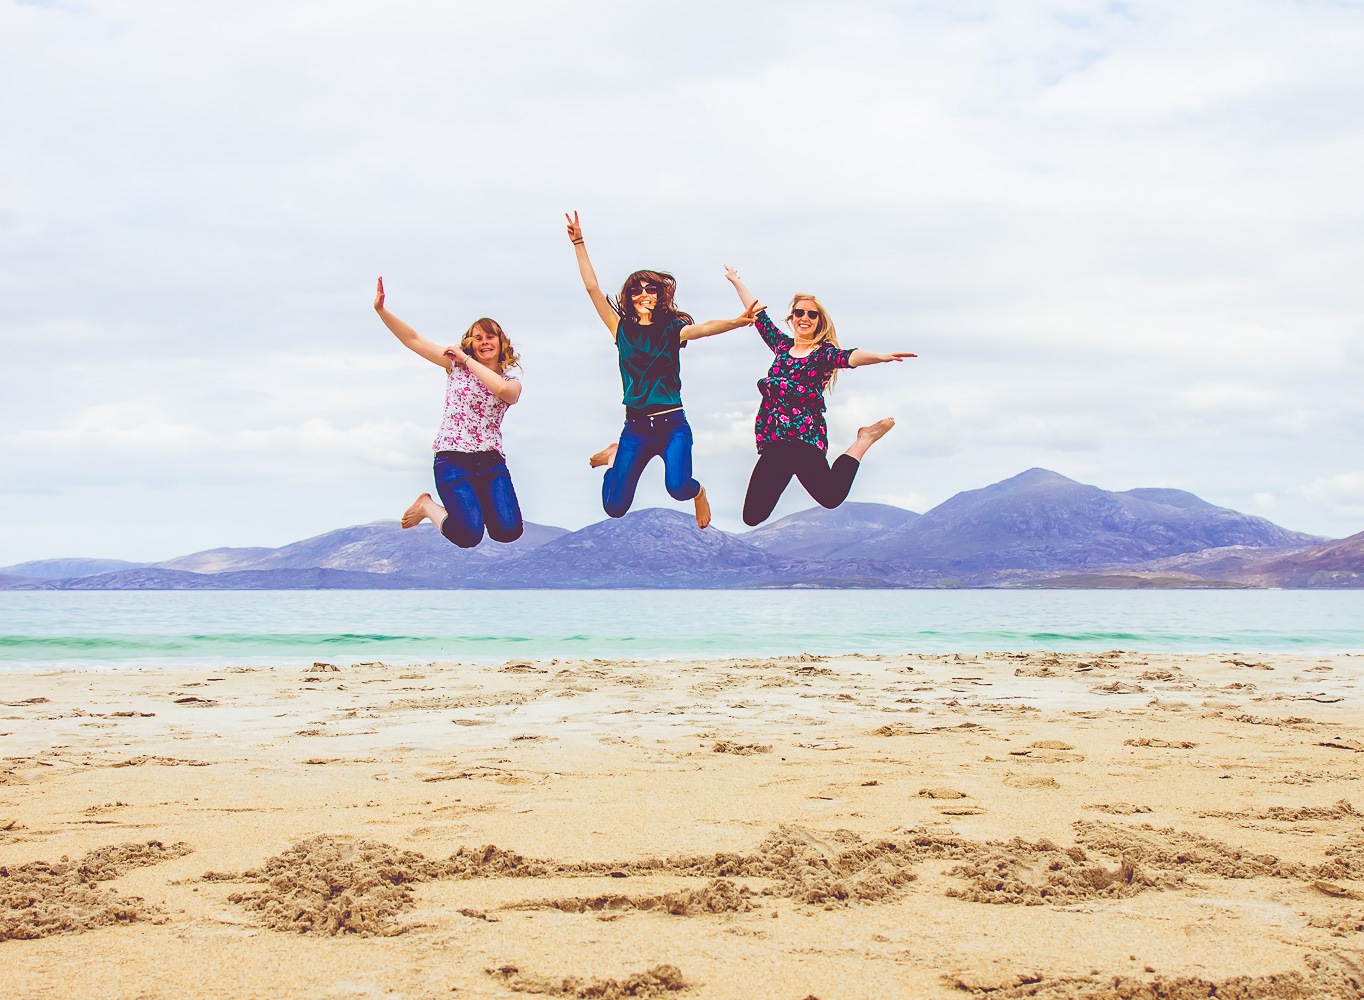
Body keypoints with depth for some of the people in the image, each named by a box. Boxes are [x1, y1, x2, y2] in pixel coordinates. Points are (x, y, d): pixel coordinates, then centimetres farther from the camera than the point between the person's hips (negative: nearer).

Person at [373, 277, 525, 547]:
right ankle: (427, 506, 13)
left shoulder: (512, 382, 10)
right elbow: (414, 340, 4)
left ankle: (478, 502, 15)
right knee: (468, 535, -21)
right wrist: (381, 311, -8)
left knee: (508, 531, -18)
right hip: (453, 459, -2)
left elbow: (501, 388, -16)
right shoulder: (457, 365, 10)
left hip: (491, 462, 2)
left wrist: (467, 359, -9)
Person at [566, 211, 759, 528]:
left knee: (677, 487, -28)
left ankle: (697, 492, 13)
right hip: (635, 428, 2)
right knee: (615, 508, 0)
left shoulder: (673, 330, 2)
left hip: (672, 424, -2)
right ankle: (616, 456, 34)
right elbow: (592, 286, 3)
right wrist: (579, 243, -1)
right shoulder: (621, 330, 6)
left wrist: (736, 322, -37)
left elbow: (704, 328, -17)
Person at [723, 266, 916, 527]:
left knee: (831, 497, -25)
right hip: (772, 445, 5)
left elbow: (850, 357, -21)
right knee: (752, 517, 1)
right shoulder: (782, 345, 13)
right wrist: (736, 282, 38)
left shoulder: (824, 353, -1)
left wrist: (881, 357, -42)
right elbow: (758, 315, 26)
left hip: (805, 442, -5)